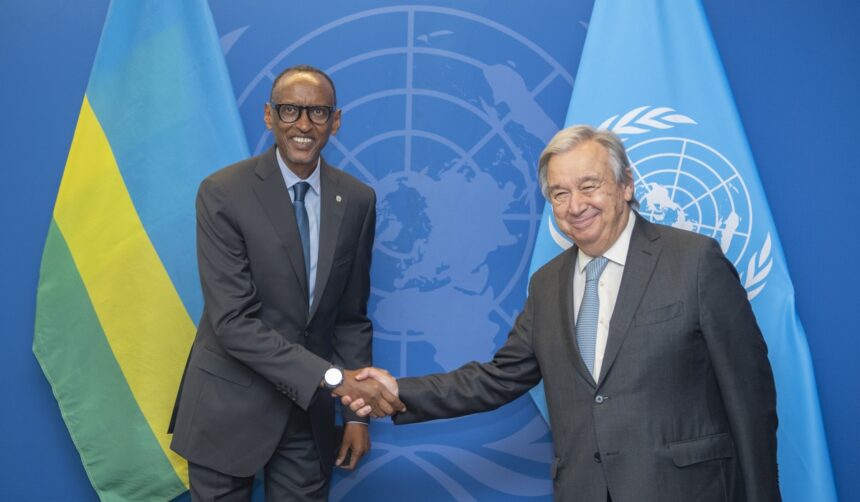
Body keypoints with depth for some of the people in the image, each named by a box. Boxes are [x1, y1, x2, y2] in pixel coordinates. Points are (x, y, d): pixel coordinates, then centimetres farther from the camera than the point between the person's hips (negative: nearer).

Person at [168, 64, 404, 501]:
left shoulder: (357, 200, 0)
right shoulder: (223, 193, -14)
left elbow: (351, 315, 6)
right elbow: (233, 321, -20)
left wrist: (356, 411, 3)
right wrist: (333, 378, -25)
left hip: (308, 408, 3)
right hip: (230, 406, -3)